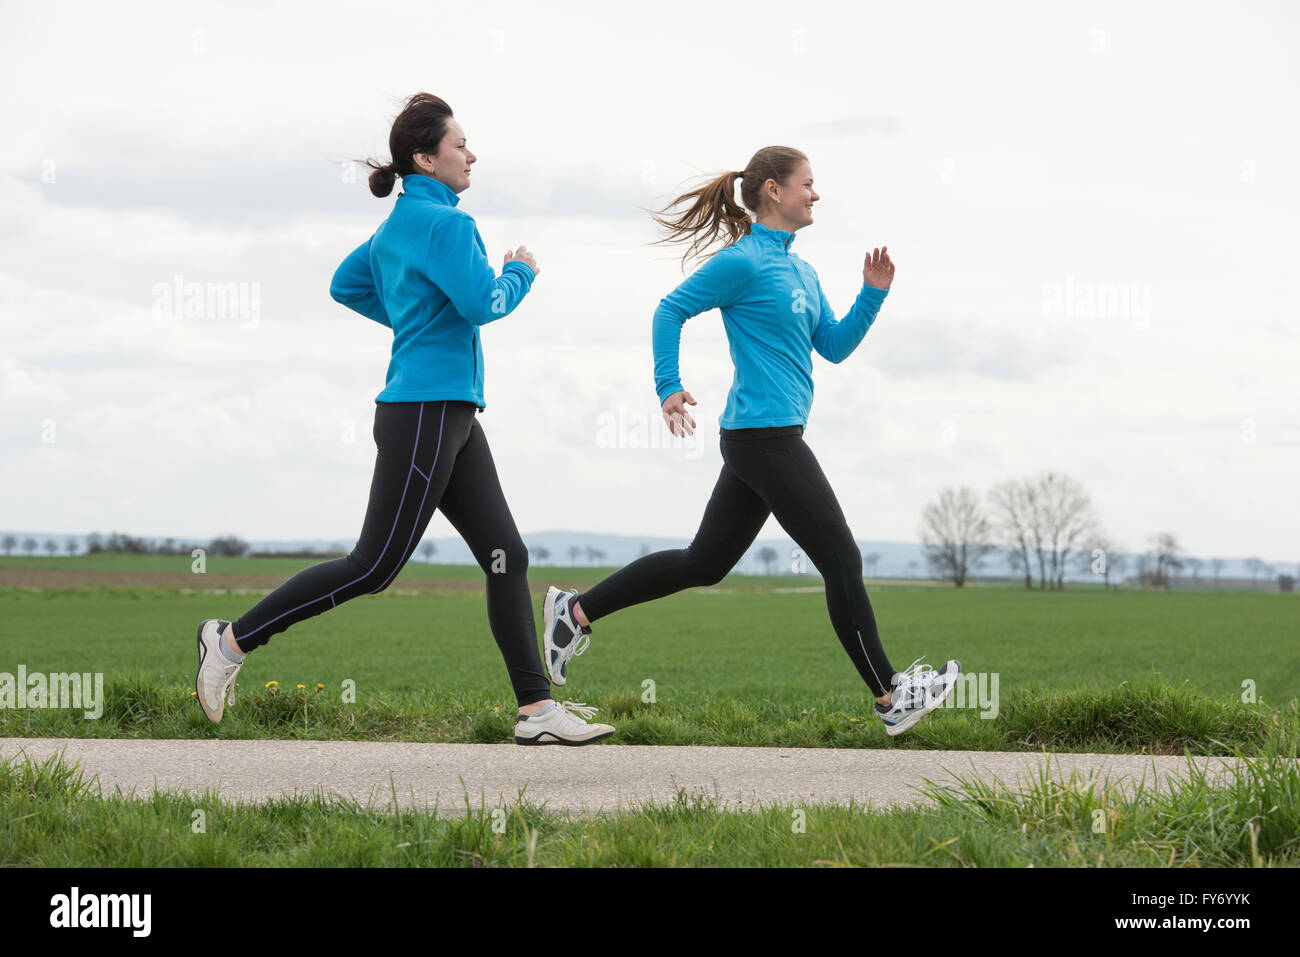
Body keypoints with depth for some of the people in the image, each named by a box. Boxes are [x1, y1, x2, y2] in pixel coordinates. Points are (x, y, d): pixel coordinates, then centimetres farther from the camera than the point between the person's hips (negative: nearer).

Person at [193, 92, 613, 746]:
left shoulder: (398, 224, 16)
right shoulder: (446, 223, -13)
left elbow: (346, 287, 26)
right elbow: (482, 304, -21)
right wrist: (520, 274, -2)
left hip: (452, 418, 10)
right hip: (424, 414, -10)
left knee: (505, 556, 5)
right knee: (373, 567, -6)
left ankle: (537, 709, 3)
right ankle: (234, 640, 2)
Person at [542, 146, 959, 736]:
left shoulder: (798, 270, 17)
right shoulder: (744, 262, -10)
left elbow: (833, 347, 17)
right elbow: (671, 310, -7)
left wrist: (872, 294, 5)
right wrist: (668, 388, -13)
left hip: (761, 440, 10)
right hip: (764, 436, -10)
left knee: (703, 564, 14)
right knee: (841, 561, -5)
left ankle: (577, 610, 20)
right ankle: (889, 697, 1)